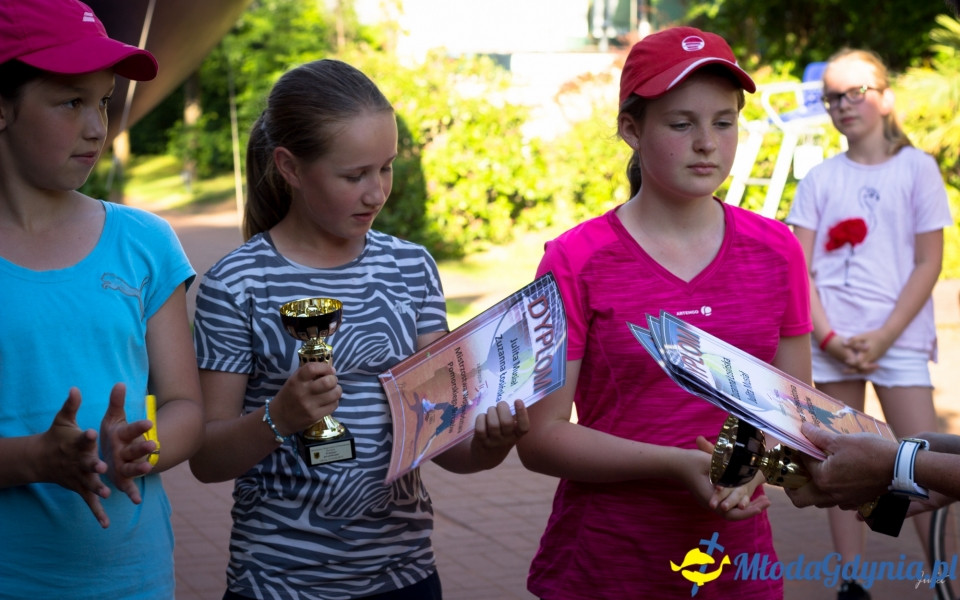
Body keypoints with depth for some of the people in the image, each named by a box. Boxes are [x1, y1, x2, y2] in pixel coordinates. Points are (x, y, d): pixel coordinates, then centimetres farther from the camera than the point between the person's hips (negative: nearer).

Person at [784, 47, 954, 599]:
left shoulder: (916, 168, 2)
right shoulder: (820, 180, 9)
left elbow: (929, 263, -2)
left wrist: (884, 337, -11)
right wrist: (826, 336, -9)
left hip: (899, 337, -2)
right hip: (832, 340, 3)